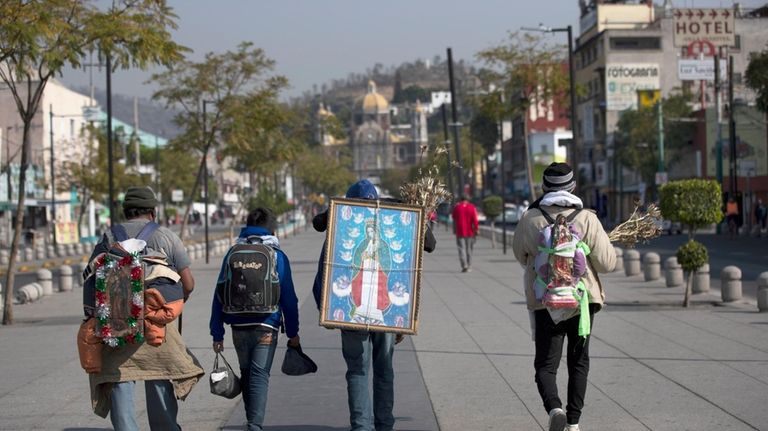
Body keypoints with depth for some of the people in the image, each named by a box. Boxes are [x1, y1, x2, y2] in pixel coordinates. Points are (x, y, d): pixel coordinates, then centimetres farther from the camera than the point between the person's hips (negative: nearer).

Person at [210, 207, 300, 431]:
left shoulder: (233, 254, 5)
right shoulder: (278, 256, -2)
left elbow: (219, 295, 4)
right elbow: (289, 298, -1)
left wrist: (217, 333, 8)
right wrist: (292, 332, 8)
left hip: (239, 327, 3)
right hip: (266, 328, -3)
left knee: (246, 374, 18)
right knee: (259, 376, -2)